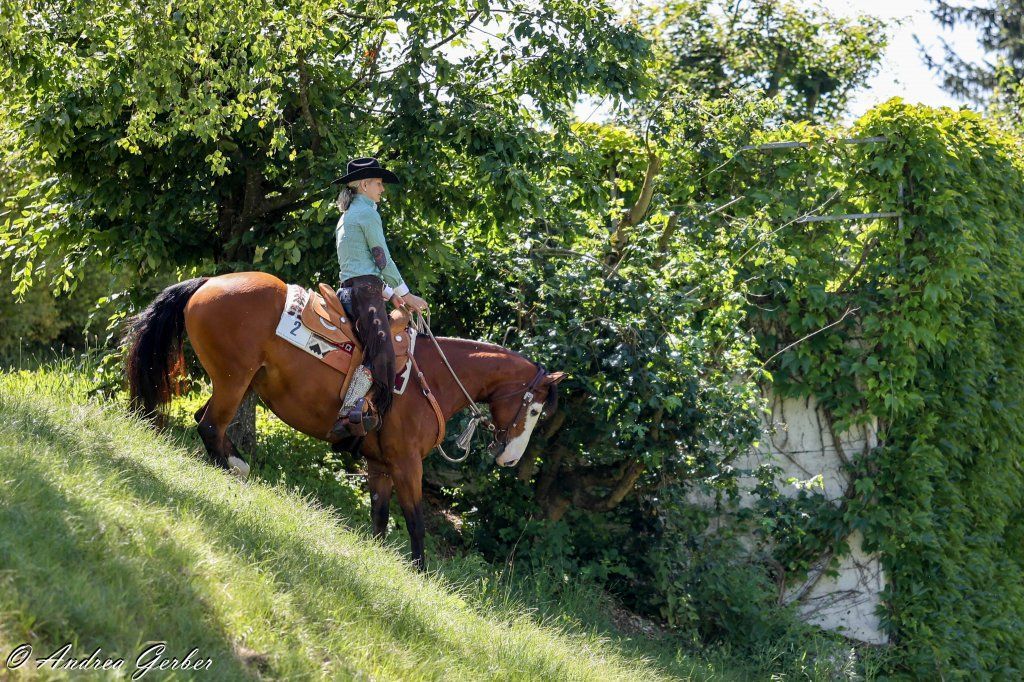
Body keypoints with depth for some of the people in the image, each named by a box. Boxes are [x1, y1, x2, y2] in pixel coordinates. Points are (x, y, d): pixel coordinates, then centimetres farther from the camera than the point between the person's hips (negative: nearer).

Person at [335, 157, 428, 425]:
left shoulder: (347, 216, 26)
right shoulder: (368, 213, -4)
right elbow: (382, 259, -6)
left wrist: (390, 294, 27)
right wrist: (406, 294, 2)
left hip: (350, 289, 11)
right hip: (365, 288, -11)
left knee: (378, 351, 7)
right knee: (382, 350, -24)